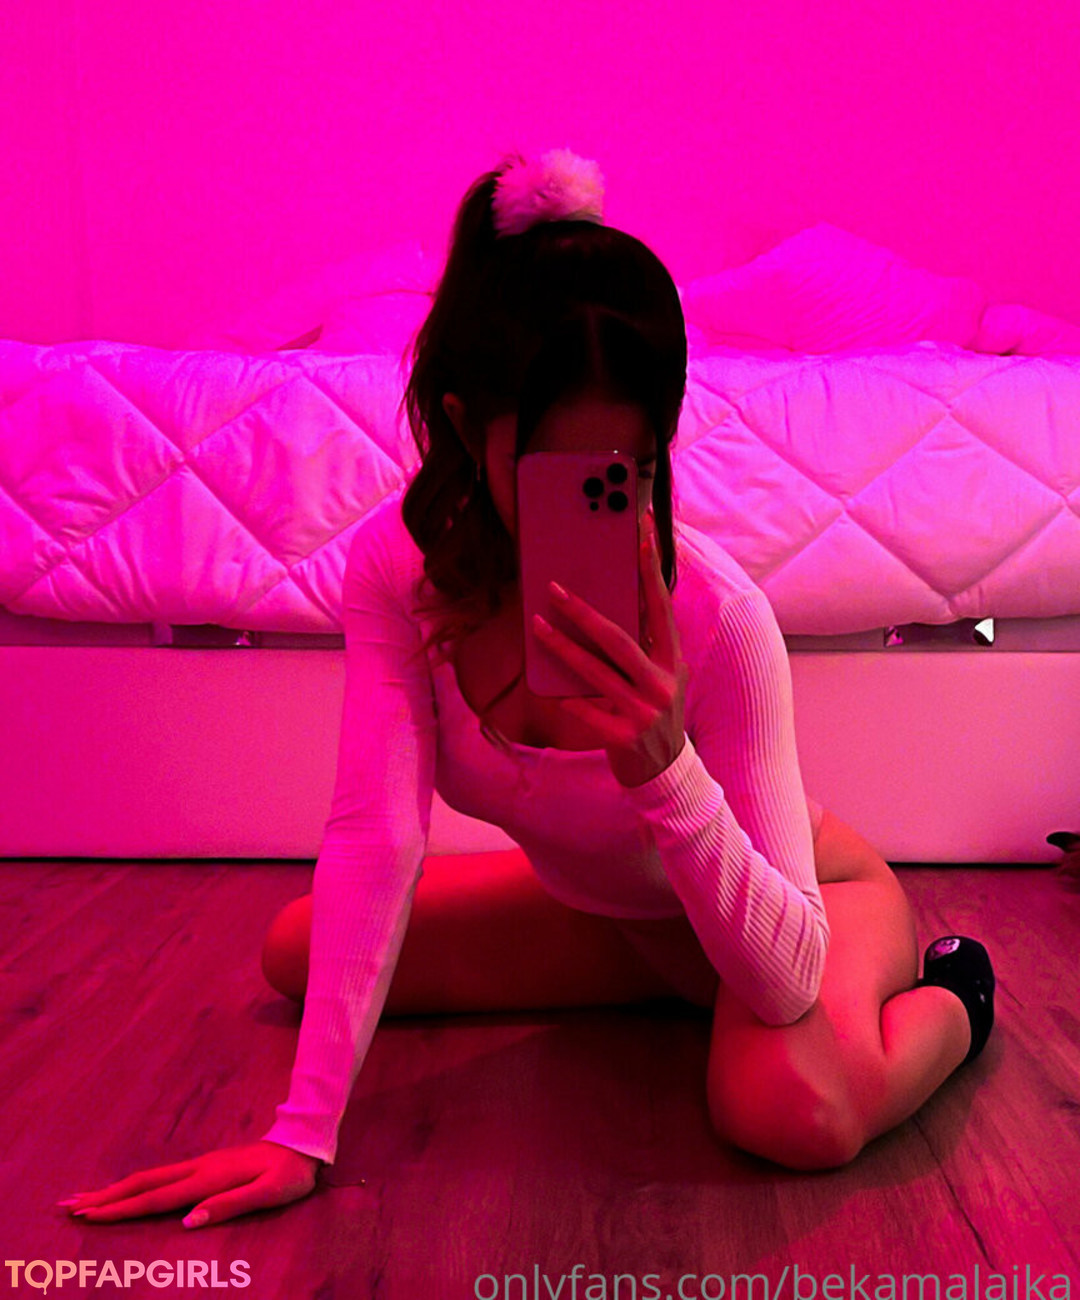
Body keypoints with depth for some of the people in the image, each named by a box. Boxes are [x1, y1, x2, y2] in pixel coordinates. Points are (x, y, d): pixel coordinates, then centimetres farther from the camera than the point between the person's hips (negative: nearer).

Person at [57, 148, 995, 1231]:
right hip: (602, 901, 5)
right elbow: (373, 837, -29)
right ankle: (679, 983, 15)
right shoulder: (397, 562, -24)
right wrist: (303, 1135, -34)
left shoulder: (713, 616, -36)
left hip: (794, 902, -5)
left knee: (787, 1110, -37)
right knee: (301, 951, 4)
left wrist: (668, 772, -52)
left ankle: (948, 992, 3)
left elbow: (785, 981, -35)